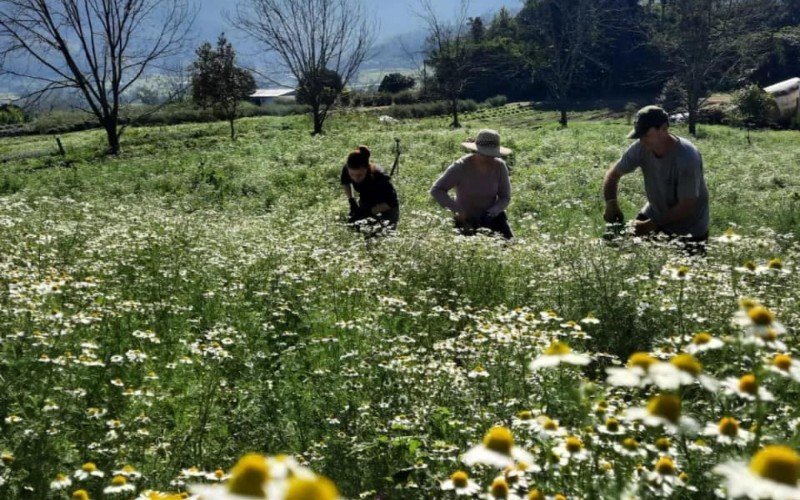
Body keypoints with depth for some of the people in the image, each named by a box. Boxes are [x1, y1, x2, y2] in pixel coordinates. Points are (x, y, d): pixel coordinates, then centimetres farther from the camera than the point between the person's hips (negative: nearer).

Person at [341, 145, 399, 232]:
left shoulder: (380, 178, -38)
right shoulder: (346, 170, -25)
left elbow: (391, 203, -28)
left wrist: (369, 211, -35)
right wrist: (351, 200, -11)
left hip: (386, 208, -4)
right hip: (365, 204, 4)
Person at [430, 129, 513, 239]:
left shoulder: (500, 166, -15)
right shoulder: (461, 166, -23)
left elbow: (505, 197, -7)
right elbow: (436, 190, -22)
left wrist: (492, 212, -27)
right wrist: (457, 210, -31)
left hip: (492, 218, 3)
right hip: (466, 220, -2)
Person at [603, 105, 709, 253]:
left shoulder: (687, 157, -31)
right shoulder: (641, 148, -17)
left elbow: (686, 207, -27)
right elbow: (613, 174, -4)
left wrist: (652, 224, -32)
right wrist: (611, 203, -21)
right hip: (655, 214, 4)